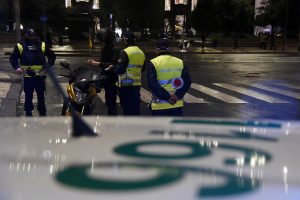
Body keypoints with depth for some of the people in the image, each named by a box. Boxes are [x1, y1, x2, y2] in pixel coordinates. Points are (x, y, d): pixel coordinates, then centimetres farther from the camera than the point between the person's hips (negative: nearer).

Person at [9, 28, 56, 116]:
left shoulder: (42, 45, 6)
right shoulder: (20, 46, 2)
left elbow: (52, 56, 13)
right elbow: (13, 58, 8)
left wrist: (49, 65, -1)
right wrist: (17, 67, -9)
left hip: (40, 76, 1)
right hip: (27, 76, -1)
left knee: (41, 96, 8)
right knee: (28, 96, 6)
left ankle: (42, 113, 19)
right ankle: (28, 113, 16)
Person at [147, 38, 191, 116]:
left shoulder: (153, 63, -8)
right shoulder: (180, 62, 4)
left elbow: (152, 84, -18)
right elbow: (187, 82, -3)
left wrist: (167, 97, -16)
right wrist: (177, 96, -9)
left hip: (159, 105, -3)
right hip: (177, 104, 3)